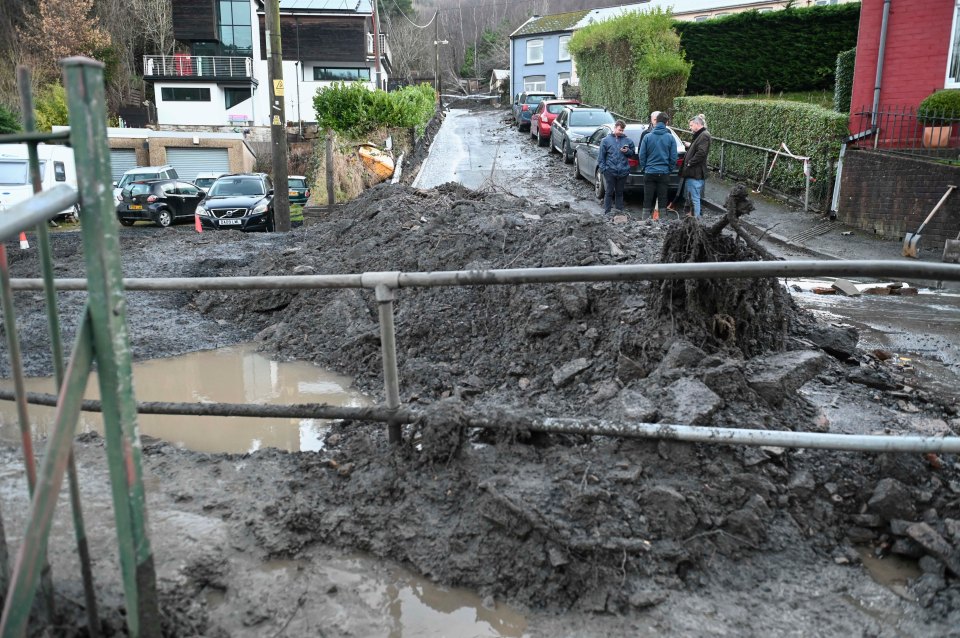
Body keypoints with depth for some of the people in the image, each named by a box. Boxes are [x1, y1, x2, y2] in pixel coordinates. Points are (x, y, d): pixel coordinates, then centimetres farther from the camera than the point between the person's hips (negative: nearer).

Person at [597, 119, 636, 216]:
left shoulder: (628, 141, 7)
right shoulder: (606, 140, 1)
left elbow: (633, 153, 15)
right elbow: (601, 156, 1)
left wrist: (627, 151, -7)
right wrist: (602, 168, -7)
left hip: (623, 171, 2)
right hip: (610, 171, -2)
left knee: (619, 192, 11)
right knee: (609, 192, 0)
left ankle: (619, 210, 19)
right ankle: (607, 212, 5)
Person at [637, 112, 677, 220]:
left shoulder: (647, 137, -4)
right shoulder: (670, 138, -4)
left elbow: (642, 156, -2)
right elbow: (673, 157, -3)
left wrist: (644, 168, 11)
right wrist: (669, 168, 12)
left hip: (649, 172, 0)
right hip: (664, 173, 0)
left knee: (647, 200, 7)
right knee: (662, 199, 7)